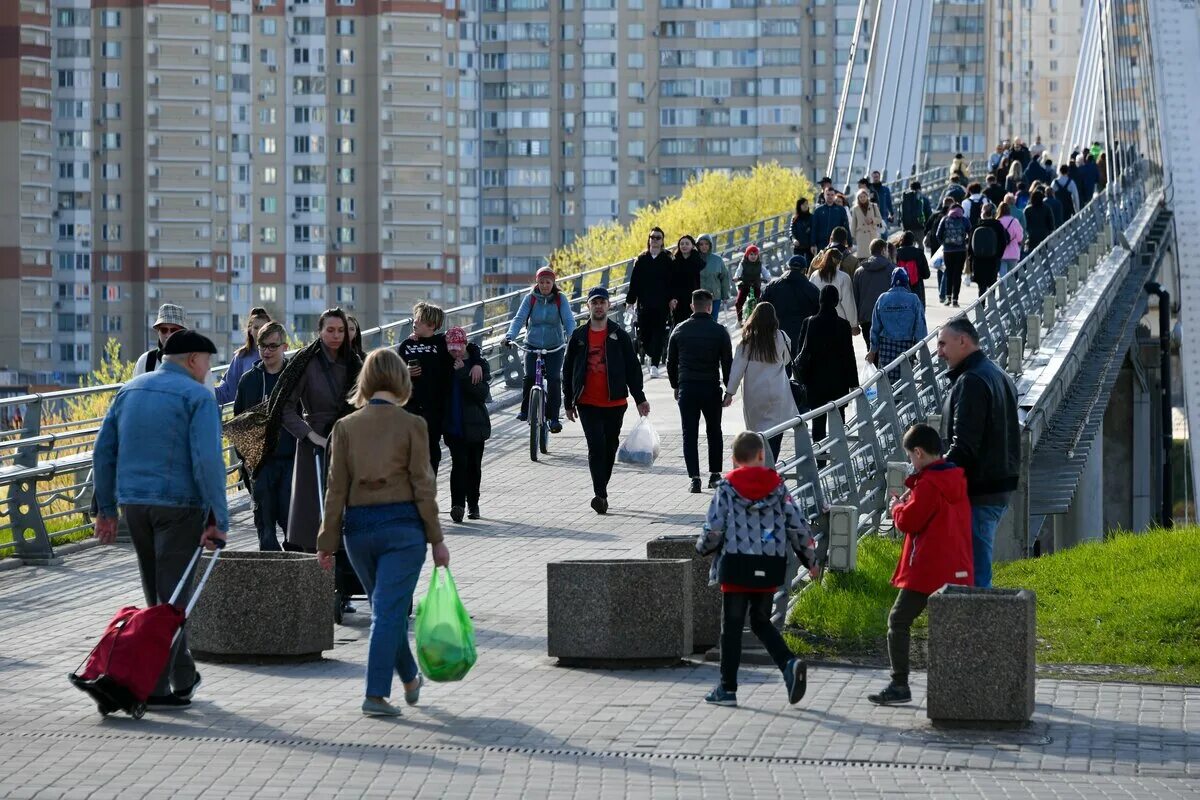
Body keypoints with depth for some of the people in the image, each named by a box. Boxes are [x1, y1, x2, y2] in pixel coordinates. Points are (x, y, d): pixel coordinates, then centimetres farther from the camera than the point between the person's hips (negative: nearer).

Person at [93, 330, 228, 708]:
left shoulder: (129, 390, 13)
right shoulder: (197, 396, -7)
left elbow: (103, 452, 12)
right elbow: (207, 461, -17)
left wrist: (106, 509, 16)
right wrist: (218, 520, -15)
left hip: (133, 503, 6)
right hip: (179, 506, -6)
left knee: (158, 595, 17)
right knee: (174, 596, 0)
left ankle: (183, 676, 26)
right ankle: (155, 684, -4)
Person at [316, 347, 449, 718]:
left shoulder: (345, 426, 1)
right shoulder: (412, 425, -6)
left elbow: (336, 489, 1)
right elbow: (423, 486, -6)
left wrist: (328, 542, 5)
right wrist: (436, 538, 0)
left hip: (358, 527, 3)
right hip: (402, 525, -3)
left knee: (387, 608, 19)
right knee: (389, 610, -2)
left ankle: (410, 680, 36)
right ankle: (376, 694, -8)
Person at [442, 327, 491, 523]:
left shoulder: (480, 364, -2)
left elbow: (482, 394, -12)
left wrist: (463, 373, -19)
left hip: (474, 424, 0)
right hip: (453, 424, 0)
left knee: (474, 465, 10)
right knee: (459, 462, -15)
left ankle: (473, 504, 24)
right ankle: (458, 503, -22)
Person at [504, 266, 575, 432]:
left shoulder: (560, 299, -5)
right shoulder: (530, 298, -4)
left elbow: (569, 320, -14)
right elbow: (519, 318, -12)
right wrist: (510, 336, -29)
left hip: (555, 347, -1)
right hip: (533, 345, 1)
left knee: (554, 379, -14)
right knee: (529, 377, -15)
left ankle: (553, 417, -6)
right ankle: (525, 410, 6)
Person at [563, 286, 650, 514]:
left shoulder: (619, 335, 5)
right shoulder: (579, 336, 7)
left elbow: (632, 367, 6)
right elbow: (567, 370, 12)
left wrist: (640, 399, -1)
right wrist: (569, 403, 10)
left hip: (614, 402, 1)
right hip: (588, 403, -1)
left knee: (610, 448, 9)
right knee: (596, 446, -14)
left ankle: (601, 493, 24)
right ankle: (601, 496, -19)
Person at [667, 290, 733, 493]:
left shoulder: (679, 330, 2)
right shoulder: (719, 331, -4)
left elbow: (671, 362, 9)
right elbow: (727, 362, -3)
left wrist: (676, 386, 20)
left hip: (686, 388, 1)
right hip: (711, 388, -1)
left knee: (690, 435, 3)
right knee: (714, 432, 16)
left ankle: (694, 478, -4)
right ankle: (715, 475, 16)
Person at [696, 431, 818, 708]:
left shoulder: (727, 488, -4)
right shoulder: (777, 487, 4)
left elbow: (713, 530, -7)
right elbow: (798, 526, 5)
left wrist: (702, 548, 15)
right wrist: (811, 561, 17)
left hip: (736, 565, -3)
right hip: (769, 569, 3)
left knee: (732, 626, 5)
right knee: (761, 621, 17)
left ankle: (727, 688, 7)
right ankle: (790, 664, -7)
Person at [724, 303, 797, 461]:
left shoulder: (747, 340, -4)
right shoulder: (781, 338, -4)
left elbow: (738, 367, -6)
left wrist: (730, 392, -3)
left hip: (753, 393, 2)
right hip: (777, 393, -2)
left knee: (757, 429, 16)